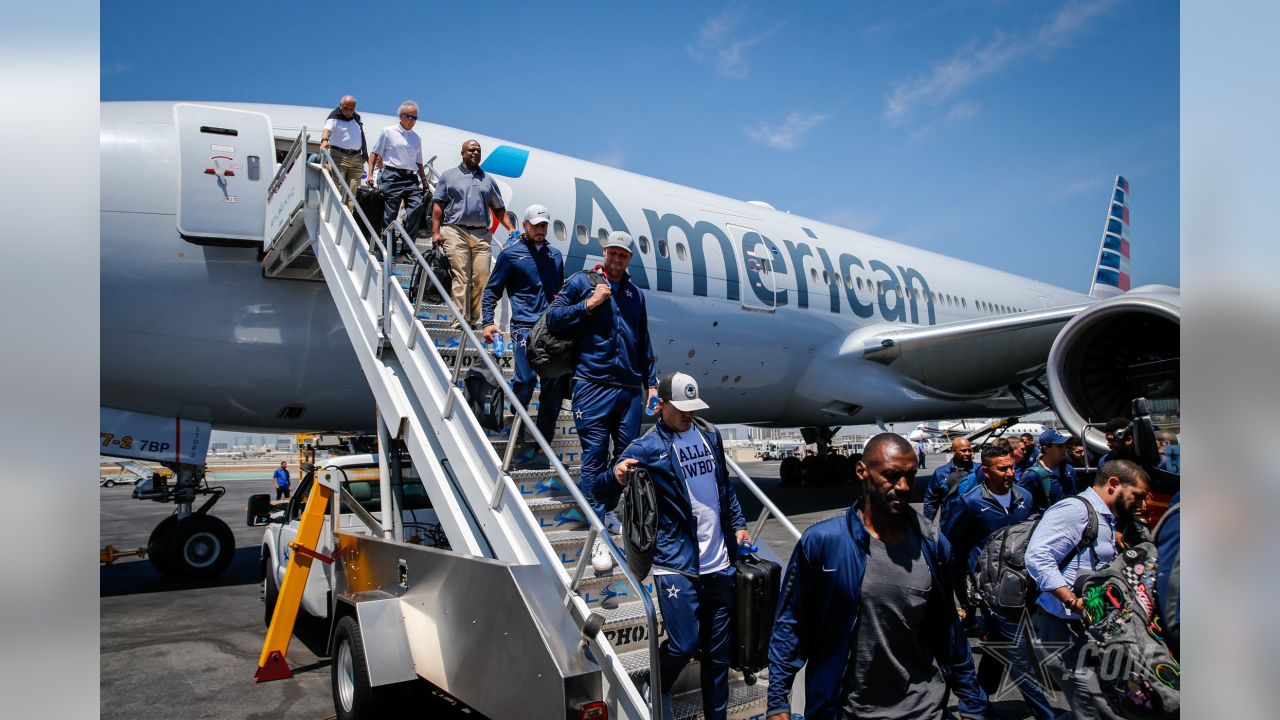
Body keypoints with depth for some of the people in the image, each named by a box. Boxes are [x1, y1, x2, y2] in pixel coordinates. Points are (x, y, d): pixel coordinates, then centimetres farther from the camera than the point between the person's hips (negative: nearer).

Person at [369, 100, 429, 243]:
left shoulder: (416, 138, 20)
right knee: (389, 215, -5)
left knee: (417, 206, -20)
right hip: (392, 176, -3)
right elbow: (374, 154, 9)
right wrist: (370, 175, 0)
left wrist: (424, 181, 14)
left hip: (411, 178, 3)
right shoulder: (387, 132, 8)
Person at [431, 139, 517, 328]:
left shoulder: (488, 180, 21)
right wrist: (436, 231, -4)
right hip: (455, 231, -3)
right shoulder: (449, 176, 12)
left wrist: (511, 228, 6)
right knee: (461, 276, -10)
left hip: (482, 234, 3)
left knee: (482, 277, -5)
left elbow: (499, 209, 20)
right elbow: (438, 206, 6)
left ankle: (475, 319, 2)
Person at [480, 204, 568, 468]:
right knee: (525, 382, -14)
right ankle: (520, 445, -2)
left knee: (555, 384, 0)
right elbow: (492, 290, 8)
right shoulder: (510, 254, 8)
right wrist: (488, 321, -4)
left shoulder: (555, 255, 20)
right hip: (525, 327, -4)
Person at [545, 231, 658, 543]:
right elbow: (552, 318, 1)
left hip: (630, 389, 5)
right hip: (593, 385, -5)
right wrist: (589, 303, -8)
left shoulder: (635, 294, 20)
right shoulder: (582, 282, 7)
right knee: (595, 456, -4)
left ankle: (609, 509, 24)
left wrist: (651, 384, 17)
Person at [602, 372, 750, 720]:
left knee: (718, 651, 13)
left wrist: (739, 524, 14)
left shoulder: (709, 435, 9)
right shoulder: (647, 448, -8)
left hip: (720, 564, 6)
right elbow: (599, 492, -11)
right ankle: (657, 692, 23)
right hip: (677, 566, -5)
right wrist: (616, 476, -31)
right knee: (684, 644, -8)